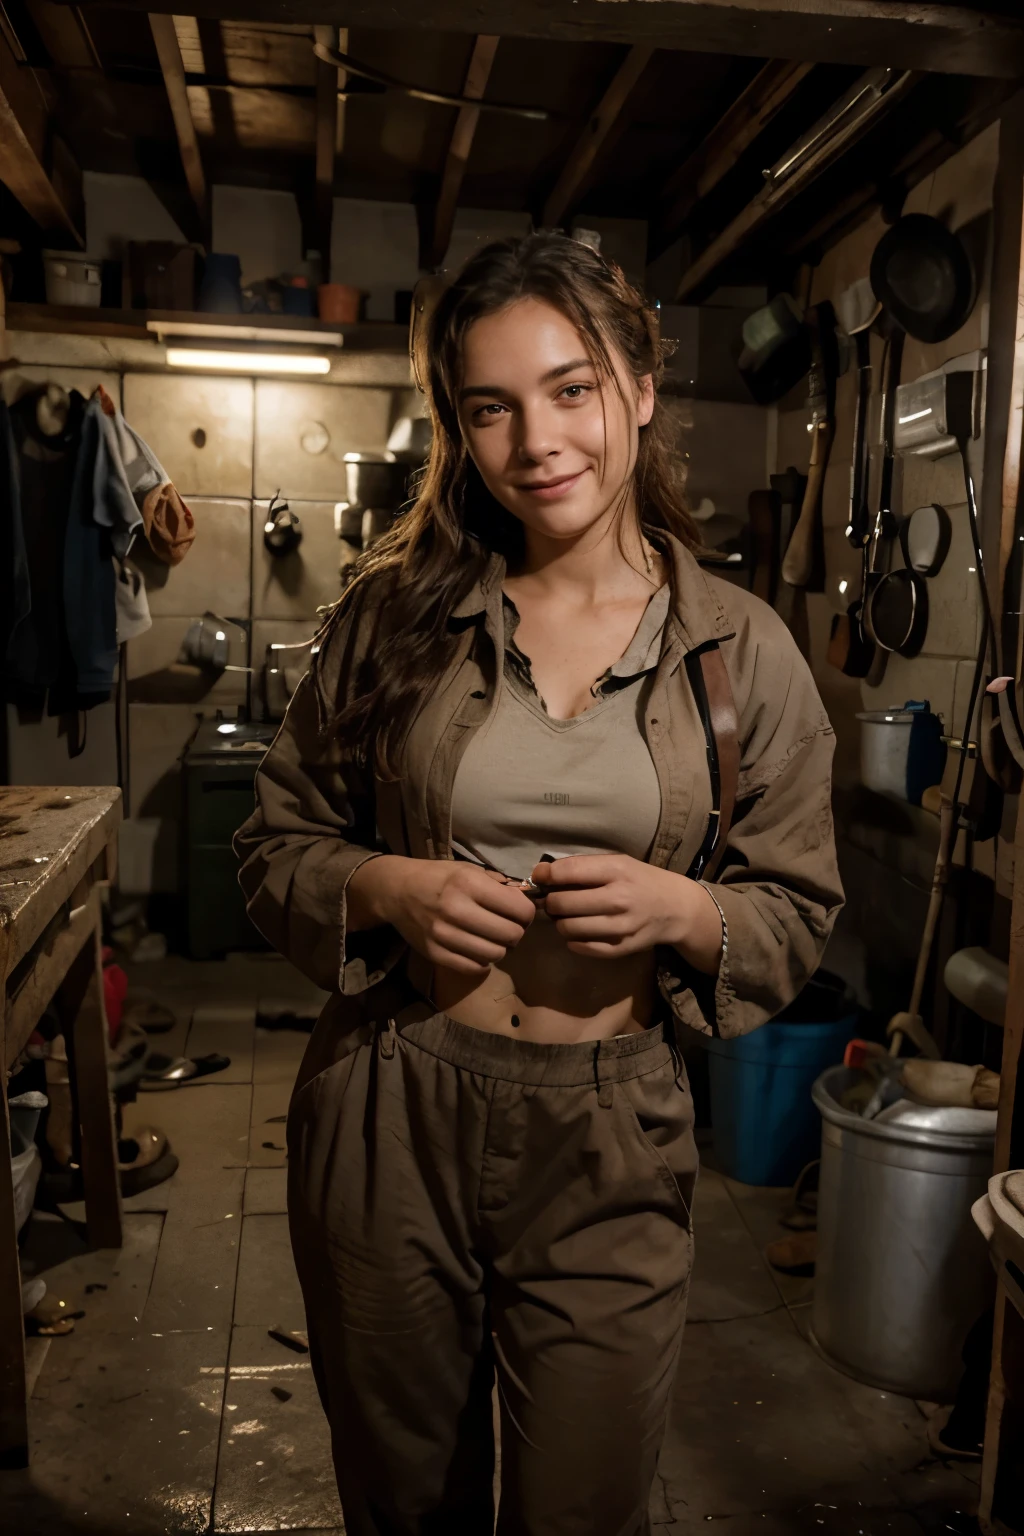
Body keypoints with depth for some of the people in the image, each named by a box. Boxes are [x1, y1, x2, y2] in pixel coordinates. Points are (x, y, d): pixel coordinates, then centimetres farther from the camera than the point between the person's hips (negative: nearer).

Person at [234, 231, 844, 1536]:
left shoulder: (743, 653, -4)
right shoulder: (391, 618, -4)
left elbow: (799, 913, 3)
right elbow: (276, 844, 4)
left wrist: (682, 910, -18)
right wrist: (386, 888, -16)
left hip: (610, 1145, 0)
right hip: (388, 1122, 1)